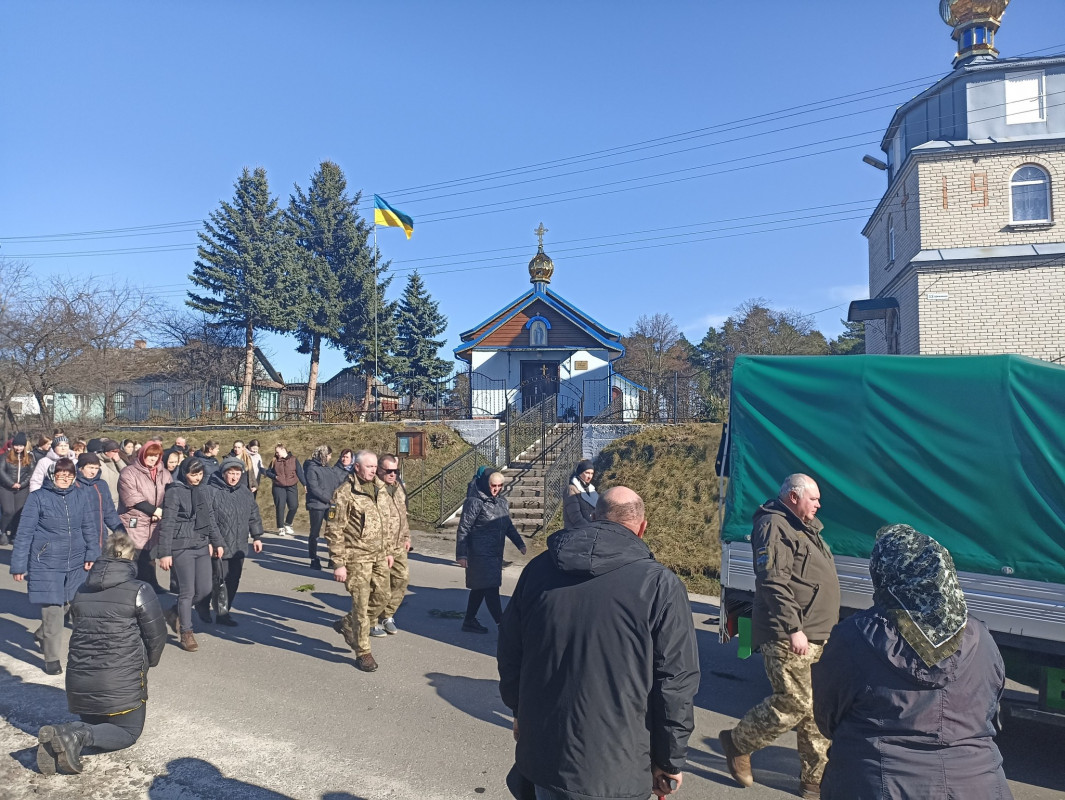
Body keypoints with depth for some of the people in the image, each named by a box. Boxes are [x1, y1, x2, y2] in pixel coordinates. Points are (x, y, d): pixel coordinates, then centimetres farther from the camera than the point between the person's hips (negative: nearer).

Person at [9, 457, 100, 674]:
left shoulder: (80, 496, 3)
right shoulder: (38, 497, -7)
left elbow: (89, 527, 9)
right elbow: (24, 533, -5)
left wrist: (92, 553, 1)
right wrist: (19, 565, -6)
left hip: (76, 563, 4)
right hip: (46, 564, -4)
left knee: (66, 605, 13)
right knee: (52, 610, -2)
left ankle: (42, 634, 43)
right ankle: (51, 658, 15)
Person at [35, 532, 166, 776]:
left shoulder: (81, 592, 8)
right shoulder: (140, 591, -11)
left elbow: (81, 632, 16)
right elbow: (156, 636, -6)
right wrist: (147, 664, 14)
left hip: (79, 680, 5)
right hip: (122, 683, -5)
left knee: (91, 724, 27)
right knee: (128, 731, 14)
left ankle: (62, 734, -6)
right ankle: (79, 737, -14)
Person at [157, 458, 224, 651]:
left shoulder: (204, 490, 9)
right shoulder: (175, 492, -10)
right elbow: (167, 524, -11)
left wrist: (217, 542, 16)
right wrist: (164, 553, -14)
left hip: (202, 546, 6)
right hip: (182, 547, -6)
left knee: (205, 589, 7)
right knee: (187, 591, -1)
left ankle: (175, 613, 31)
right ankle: (186, 633, 14)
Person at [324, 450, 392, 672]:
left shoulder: (380, 490, 8)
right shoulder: (345, 493, -14)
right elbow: (334, 530, -14)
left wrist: (387, 551, 19)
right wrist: (338, 563, -15)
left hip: (378, 555, 7)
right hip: (357, 556, -7)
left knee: (381, 597, 12)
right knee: (361, 603, -1)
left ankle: (347, 624, 34)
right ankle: (363, 652, 14)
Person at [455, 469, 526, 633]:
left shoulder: (502, 502, 10)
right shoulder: (474, 502, -14)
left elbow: (508, 526, 21)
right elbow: (463, 529, -14)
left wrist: (520, 543, 15)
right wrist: (461, 555, -18)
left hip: (495, 554, 8)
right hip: (480, 554, -8)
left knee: (480, 588, 15)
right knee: (491, 589, -6)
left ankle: (470, 621, 26)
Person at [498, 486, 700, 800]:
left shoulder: (539, 569, 0)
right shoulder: (659, 585, -13)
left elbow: (509, 654, 8)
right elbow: (675, 685, -11)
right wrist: (670, 761, 2)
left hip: (541, 757, 4)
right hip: (614, 771, -3)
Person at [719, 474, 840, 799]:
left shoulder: (804, 528, 20)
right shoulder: (775, 526, -12)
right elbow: (773, 583, -21)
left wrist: (826, 630, 26)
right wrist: (793, 629, -23)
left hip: (818, 637, 10)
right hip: (788, 637, -10)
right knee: (794, 704, -7)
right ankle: (737, 742, 12)